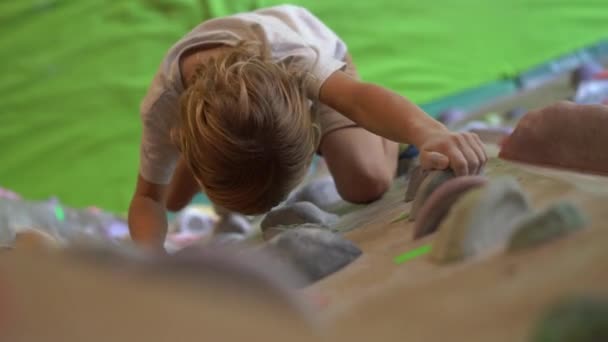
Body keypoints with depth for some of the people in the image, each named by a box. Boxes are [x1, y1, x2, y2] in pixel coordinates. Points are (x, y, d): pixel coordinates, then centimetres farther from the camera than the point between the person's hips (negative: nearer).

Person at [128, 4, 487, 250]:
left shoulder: (287, 49, -51)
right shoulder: (162, 107, -41)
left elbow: (356, 95, -68)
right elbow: (149, 198, -27)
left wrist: (430, 133, -88)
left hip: (319, 64, -2)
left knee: (367, 185, -25)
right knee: (175, 200, 8)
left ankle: (390, 137, 13)